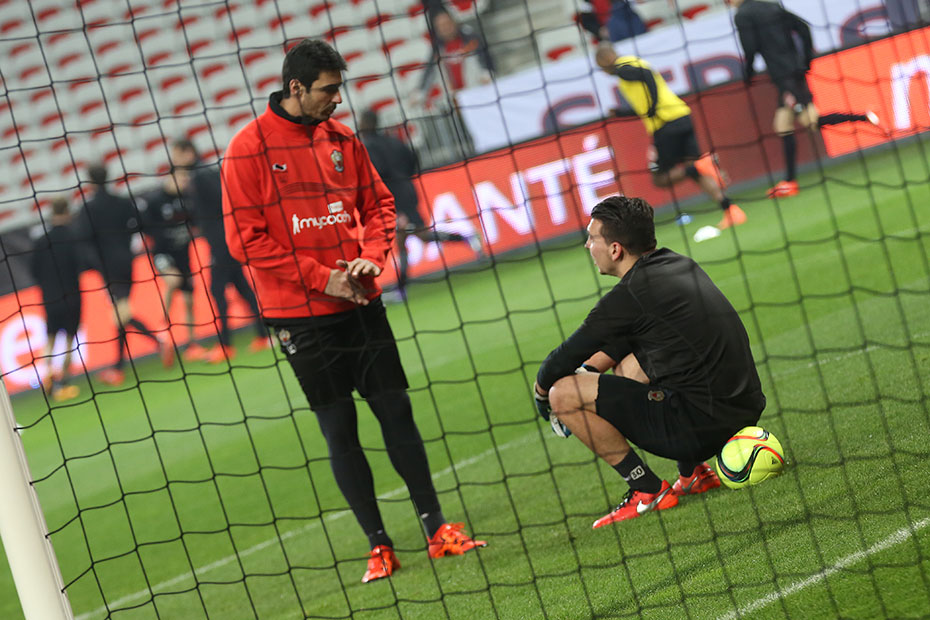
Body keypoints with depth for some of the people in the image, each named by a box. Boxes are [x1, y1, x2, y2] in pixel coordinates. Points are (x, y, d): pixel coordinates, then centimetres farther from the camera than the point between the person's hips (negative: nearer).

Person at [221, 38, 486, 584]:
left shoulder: (341, 138, 7)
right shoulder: (248, 149, -8)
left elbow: (378, 203, 16)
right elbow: (246, 238, -11)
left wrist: (371, 256, -4)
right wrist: (320, 278, -13)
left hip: (361, 304, 4)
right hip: (301, 315, -4)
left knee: (396, 411, 5)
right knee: (339, 429, 0)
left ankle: (437, 528, 14)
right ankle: (379, 545, 9)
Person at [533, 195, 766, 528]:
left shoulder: (628, 296, -14)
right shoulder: (678, 263, 11)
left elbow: (563, 359, -2)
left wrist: (541, 390, 18)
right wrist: (588, 371, 17)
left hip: (704, 425, -9)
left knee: (563, 394, -7)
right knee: (627, 363, 29)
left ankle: (648, 491, 2)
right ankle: (694, 473, 20)